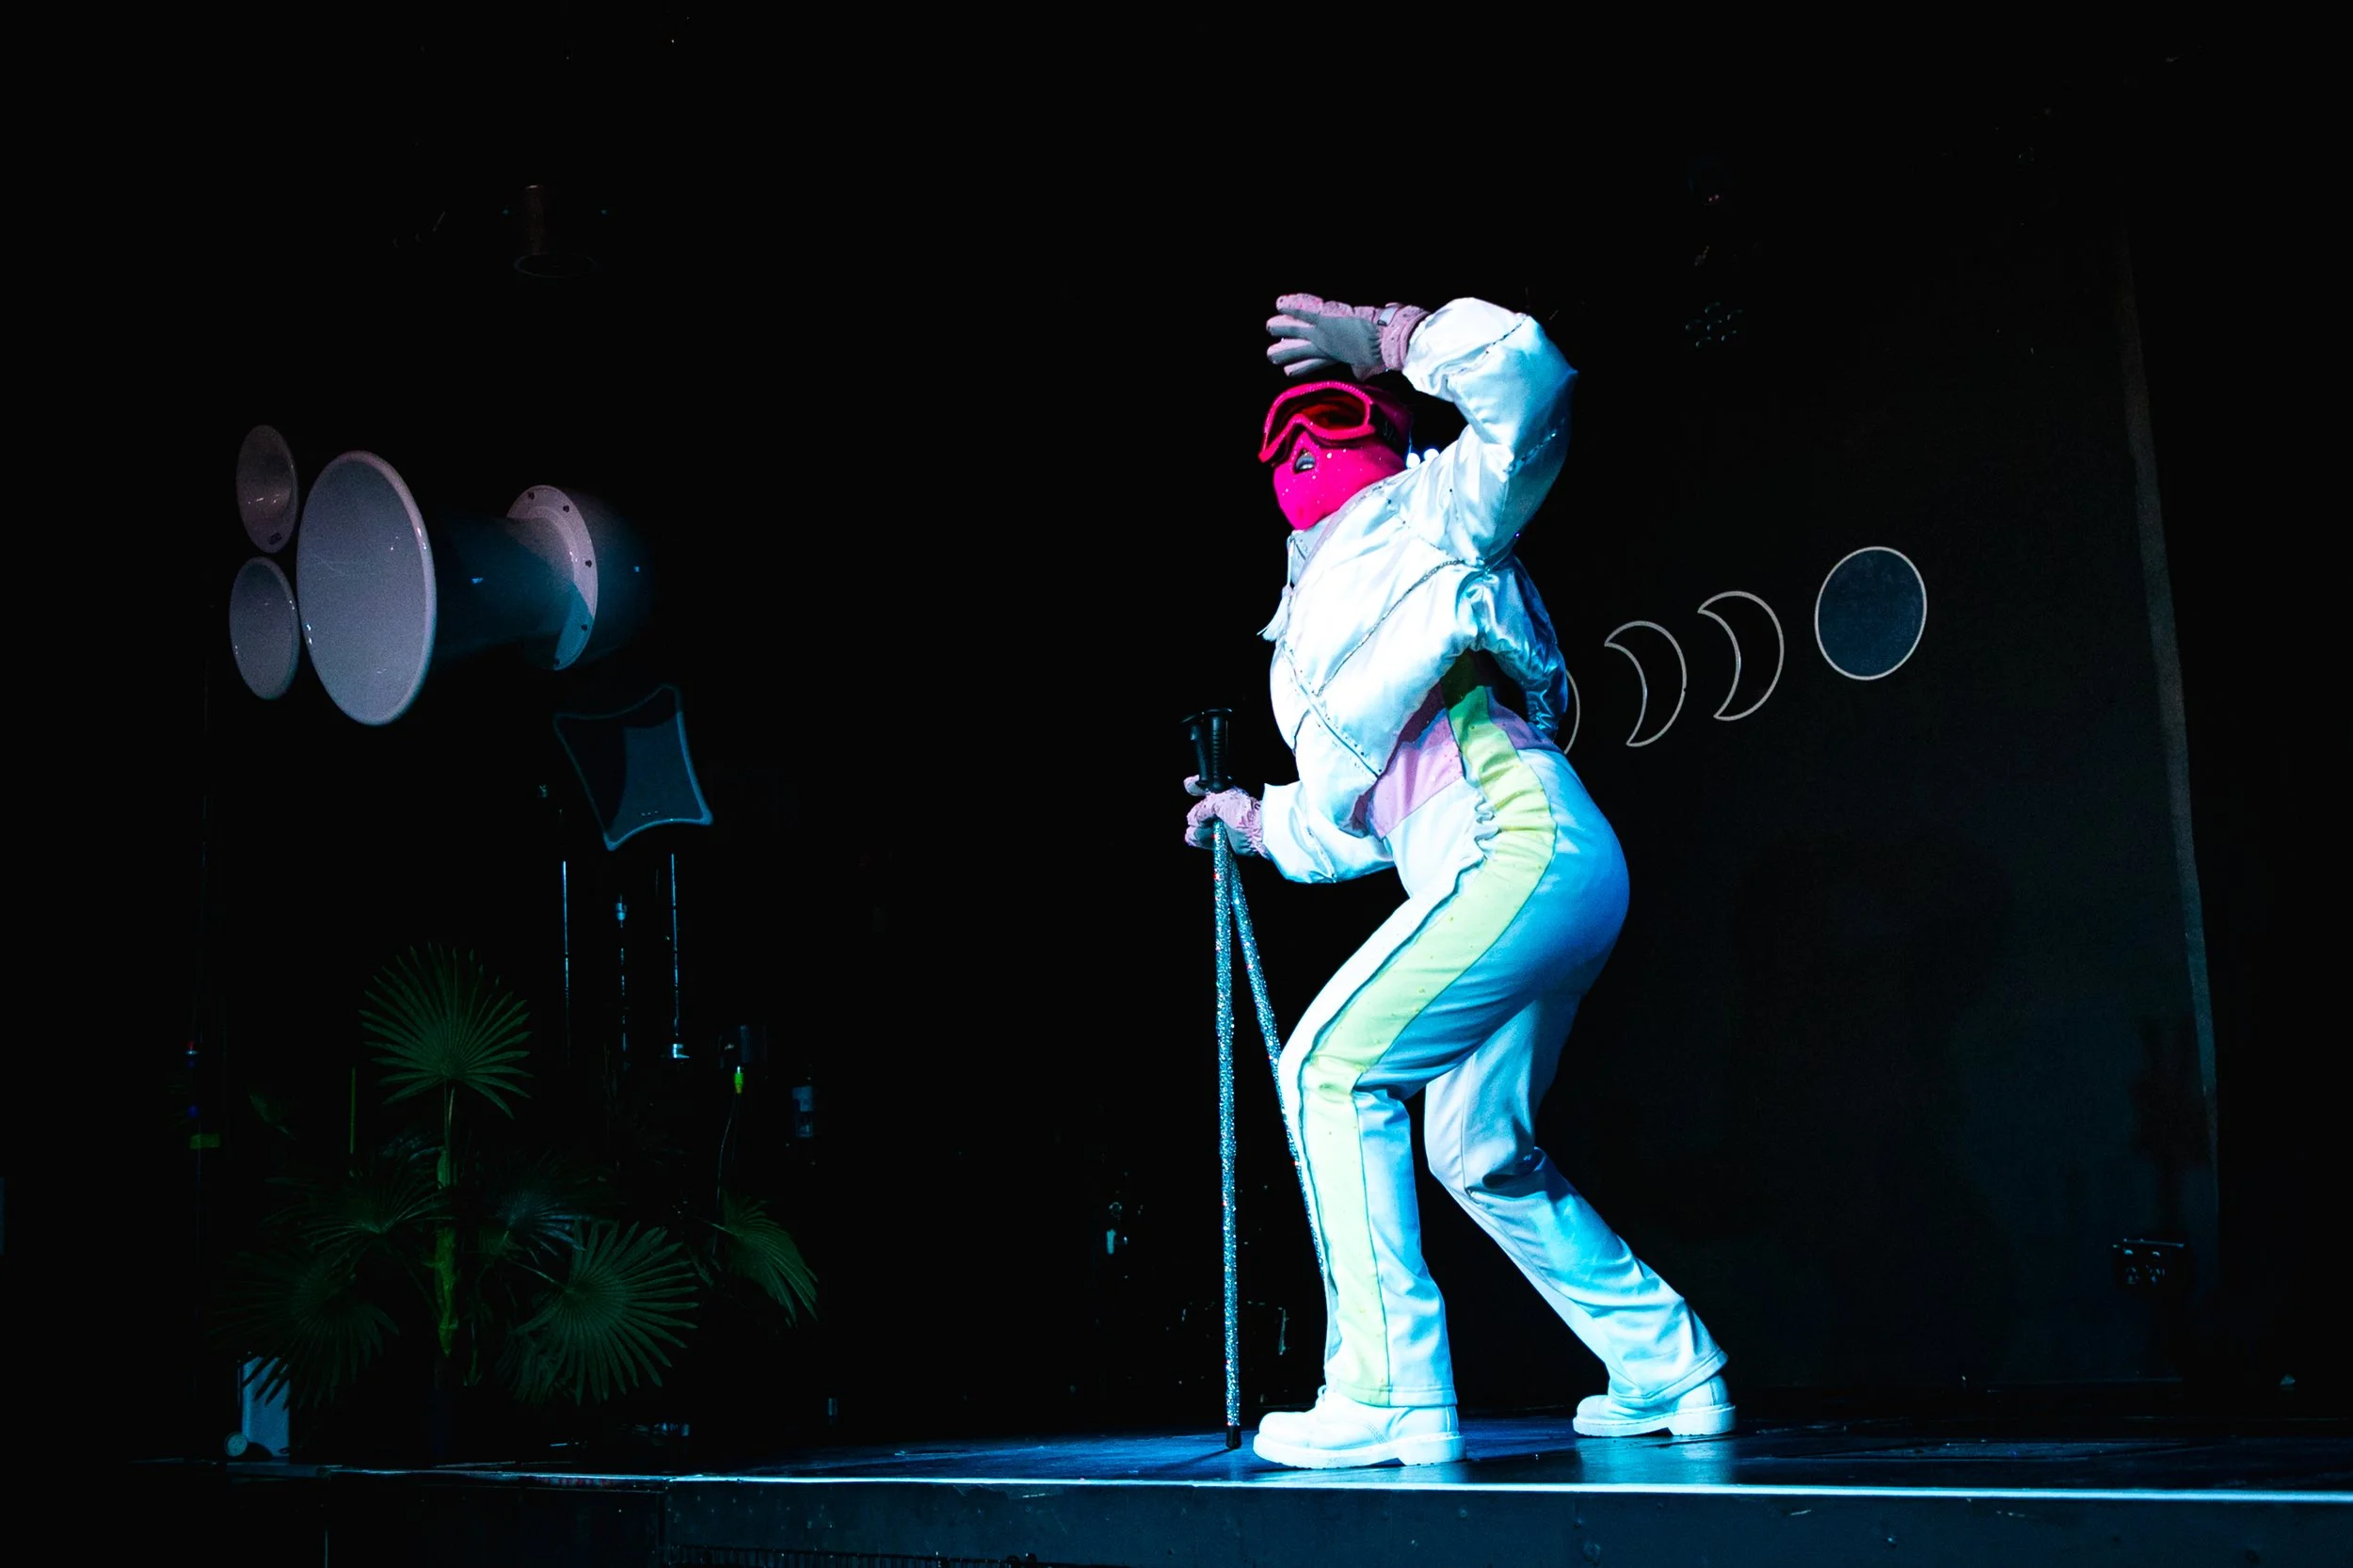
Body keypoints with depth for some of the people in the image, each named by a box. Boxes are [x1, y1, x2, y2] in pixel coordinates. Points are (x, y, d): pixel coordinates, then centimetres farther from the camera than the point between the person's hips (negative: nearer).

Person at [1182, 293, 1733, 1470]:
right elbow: (1358, 820, 31)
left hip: (1525, 850, -9)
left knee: (1332, 1063, -14)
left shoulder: (1424, 517, 9)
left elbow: (1530, 381, -6)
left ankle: (1386, 1392, -17)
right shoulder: (1318, 639, 28)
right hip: (1537, 879, 9)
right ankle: (1669, 1369, 25)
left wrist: (1393, 338, -2)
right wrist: (1258, 822, 39)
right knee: (1478, 1151, 16)